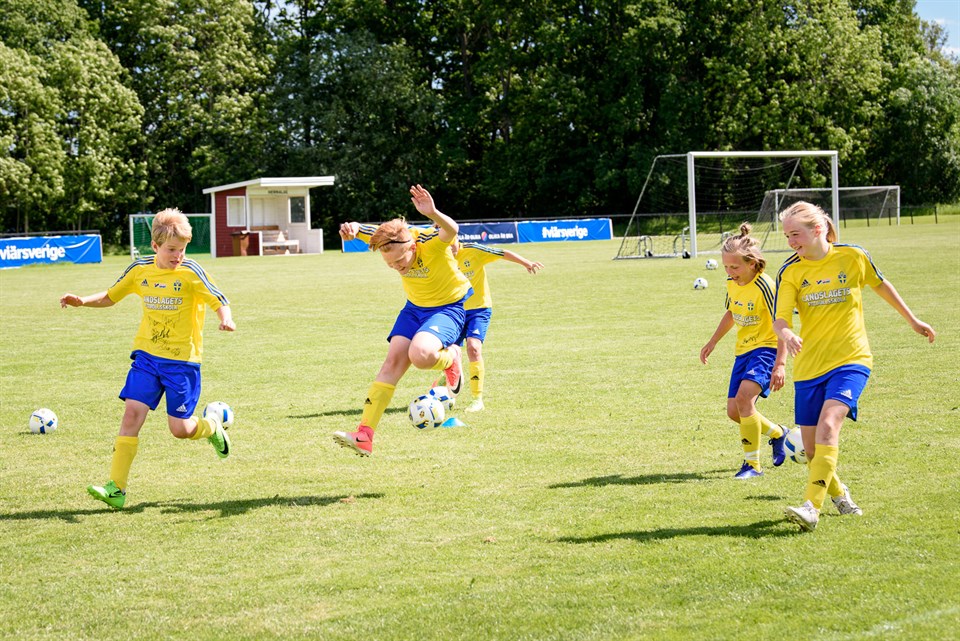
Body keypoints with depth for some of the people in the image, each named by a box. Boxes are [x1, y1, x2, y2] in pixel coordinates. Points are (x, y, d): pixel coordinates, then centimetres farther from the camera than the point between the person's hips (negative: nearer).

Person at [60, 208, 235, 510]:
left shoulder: (191, 272, -10)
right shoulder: (140, 269, 3)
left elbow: (219, 301, -12)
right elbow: (110, 296, 17)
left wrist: (226, 319, -35)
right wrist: (83, 301, 0)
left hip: (182, 360, -3)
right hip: (146, 355, 3)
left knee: (180, 428, -2)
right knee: (132, 412, -10)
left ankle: (213, 426, 34)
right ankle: (116, 487, -10)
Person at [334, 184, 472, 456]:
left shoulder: (431, 242, -32)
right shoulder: (390, 240, -15)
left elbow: (452, 230, -53)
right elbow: (358, 229, -6)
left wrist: (433, 214, -75)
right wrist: (352, 227, -32)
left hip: (448, 308, -6)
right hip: (414, 308, 6)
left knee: (419, 354, -32)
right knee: (392, 362, -8)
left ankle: (451, 360, 5)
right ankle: (364, 436, -8)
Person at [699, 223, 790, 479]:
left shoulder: (764, 286, -21)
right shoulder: (732, 283, 2)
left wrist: (780, 364, -26)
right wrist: (712, 342, 24)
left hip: (766, 348, -8)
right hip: (743, 351, 8)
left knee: (743, 397, -27)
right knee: (734, 410, 5)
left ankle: (753, 464, -17)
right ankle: (778, 433, 33)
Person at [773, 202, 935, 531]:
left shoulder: (853, 257, -4)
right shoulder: (790, 272, -2)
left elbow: (880, 285, 15)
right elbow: (779, 320, -11)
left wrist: (912, 320, 25)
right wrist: (787, 334, -35)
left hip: (850, 359, -3)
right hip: (809, 365, 3)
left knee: (828, 424, -26)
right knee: (811, 448, 5)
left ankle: (812, 507, -31)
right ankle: (838, 492, 35)